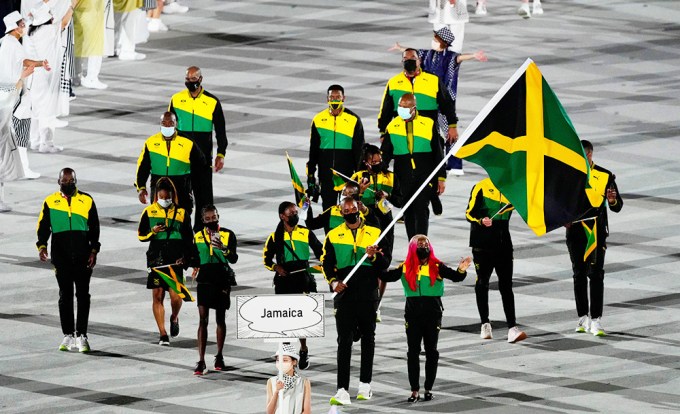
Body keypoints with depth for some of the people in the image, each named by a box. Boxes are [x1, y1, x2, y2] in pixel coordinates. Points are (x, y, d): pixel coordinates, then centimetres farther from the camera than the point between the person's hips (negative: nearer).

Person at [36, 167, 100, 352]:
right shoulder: (50, 202, 7)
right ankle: (68, 335, 9)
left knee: (83, 295, -2)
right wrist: (42, 245, -12)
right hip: (61, 257, 0)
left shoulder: (87, 201, 7)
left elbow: (94, 228, 10)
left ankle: (81, 335, 2)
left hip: (83, 257, 0)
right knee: (65, 296, 4)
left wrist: (94, 251, 1)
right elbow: (43, 226, 5)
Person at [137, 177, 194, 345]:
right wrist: (153, 232, -10)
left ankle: (174, 318, 25)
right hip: (156, 260, 1)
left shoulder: (181, 213, 6)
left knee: (176, 297, -9)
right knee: (157, 296, -1)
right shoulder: (149, 212, 6)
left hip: (175, 261, -1)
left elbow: (189, 240, 10)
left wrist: (185, 257, -3)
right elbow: (141, 235, 10)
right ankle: (163, 335, 7)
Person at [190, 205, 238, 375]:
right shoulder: (198, 237, 7)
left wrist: (224, 249, -32)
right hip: (205, 281, 1)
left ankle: (219, 357, 24)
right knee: (202, 320, -9)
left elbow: (234, 259, -14)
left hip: (223, 280, -1)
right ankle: (201, 361, -13)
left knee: (220, 319, 9)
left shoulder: (228, 235, -2)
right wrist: (195, 267, -1)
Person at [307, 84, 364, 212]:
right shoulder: (318, 119, 5)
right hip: (325, 171, 2)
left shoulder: (354, 120, -1)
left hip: (347, 172, -2)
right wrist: (310, 173, 10)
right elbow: (313, 149, 12)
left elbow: (359, 149, 3)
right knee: (328, 204, 5)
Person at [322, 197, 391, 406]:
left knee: (368, 339, 11)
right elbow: (327, 263, 5)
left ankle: (365, 384, 24)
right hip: (344, 294, -1)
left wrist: (374, 256, -16)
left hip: (368, 294, 1)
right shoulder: (333, 236, 6)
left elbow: (386, 262, 5)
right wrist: (334, 282, -12)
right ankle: (342, 390, -12)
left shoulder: (375, 233, 6)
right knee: (344, 341, -7)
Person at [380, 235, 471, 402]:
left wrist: (461, 270, -33)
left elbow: (455, 277, -12)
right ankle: (415, 390, 6)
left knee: (431, 352, 7)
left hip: (433, 313, -1)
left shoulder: (437, 267, -2)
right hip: (413, 314, 1)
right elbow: (386, 277, -1)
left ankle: (429, 389, 17)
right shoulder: (406, 268, 3)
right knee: (413, 352, 1)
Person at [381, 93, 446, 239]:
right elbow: (384, 155, 12)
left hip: (425, 177, -2)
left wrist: (441, 178, 6)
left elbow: (438, 154, 8)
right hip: (404, 180, 2)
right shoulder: (392, 127, 7)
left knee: (421, 209, -13)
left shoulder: (428, 124, 4)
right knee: (409, 213, 5)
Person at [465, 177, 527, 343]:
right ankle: (485, 324, 22)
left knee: (506, 285, -5)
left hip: (504, 244, 3)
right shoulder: (481, 188, -5)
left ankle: (512, 328, -13)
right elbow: (469, 213, -6)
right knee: (482, 283, 8)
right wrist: (481, 221, -24)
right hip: (482, 244, -3)